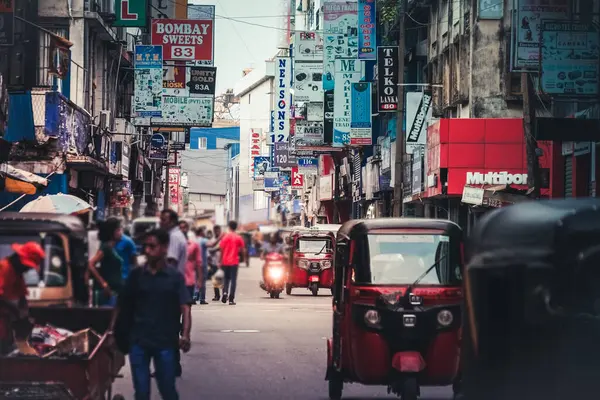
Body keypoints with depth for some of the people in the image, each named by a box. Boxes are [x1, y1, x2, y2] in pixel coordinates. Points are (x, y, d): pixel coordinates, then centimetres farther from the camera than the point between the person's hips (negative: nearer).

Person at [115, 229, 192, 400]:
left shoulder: (175, 277, -2)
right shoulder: (136, 275, 5)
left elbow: (185, 308, -10)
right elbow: (123, 305, 7)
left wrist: (185, 335, -24)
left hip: (166, 342, -2)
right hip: (138, 341, 2)